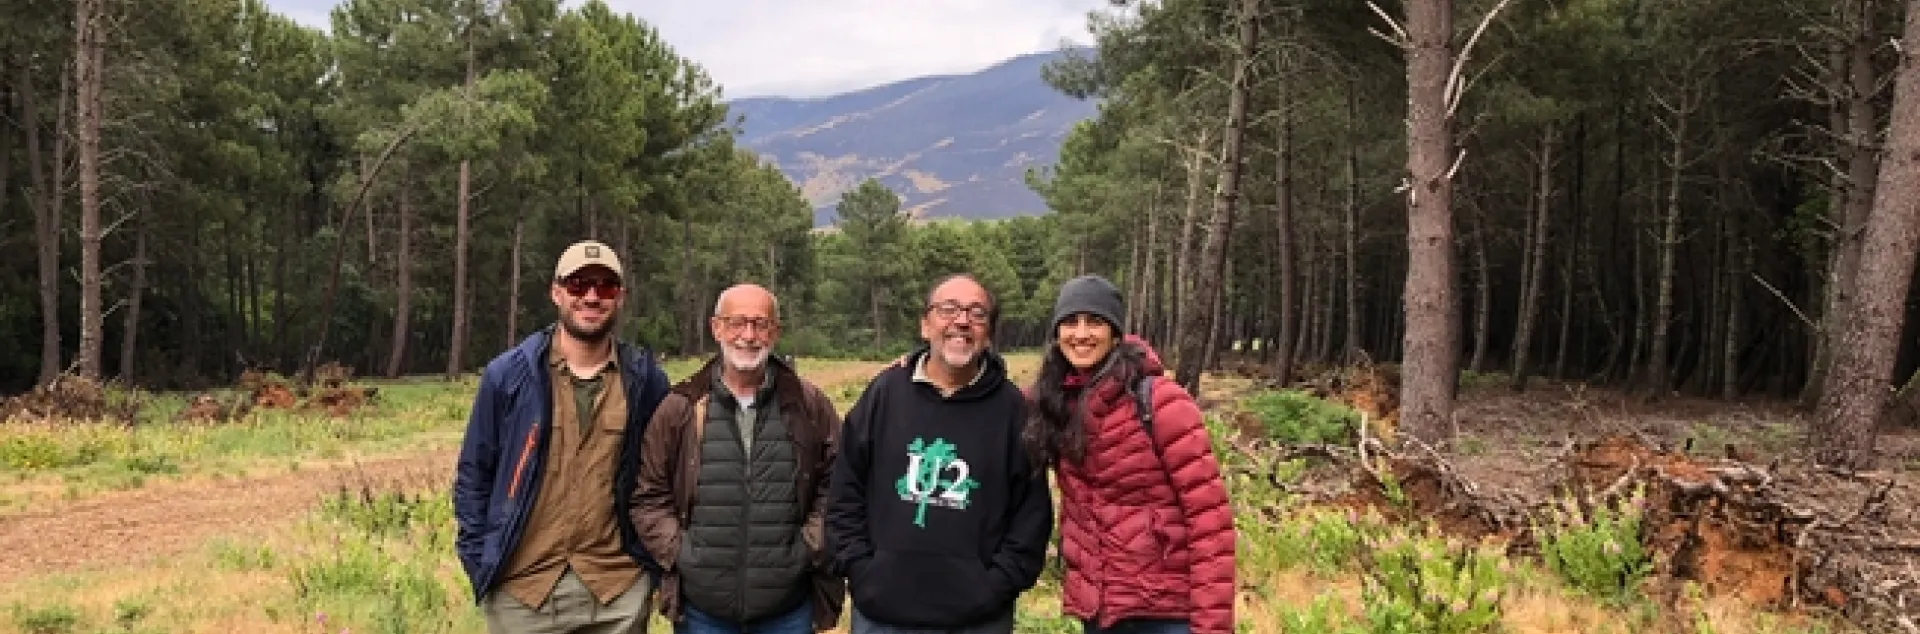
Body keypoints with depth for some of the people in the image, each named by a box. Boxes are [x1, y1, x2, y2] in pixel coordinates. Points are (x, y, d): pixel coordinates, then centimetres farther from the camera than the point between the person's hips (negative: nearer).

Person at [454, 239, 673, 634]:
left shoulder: (645, 380, 2)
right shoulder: (508, 375, -1)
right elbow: (474, 472, 4)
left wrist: (657, 561, 4)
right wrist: (480, 563, -1)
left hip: (619, 590, 1)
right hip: (520, 589, 0)